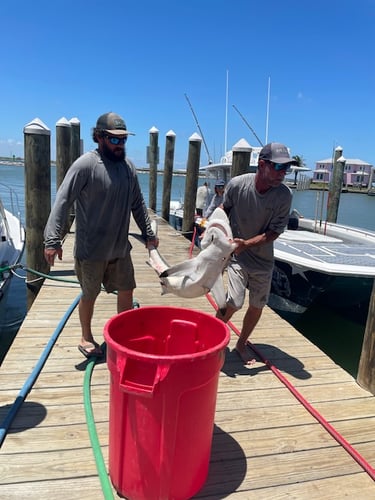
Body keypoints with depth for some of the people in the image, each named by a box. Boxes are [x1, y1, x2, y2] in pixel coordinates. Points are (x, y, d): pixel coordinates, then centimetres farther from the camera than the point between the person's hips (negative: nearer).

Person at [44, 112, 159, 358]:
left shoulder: (128, 166, 4)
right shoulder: (86, 164, -15)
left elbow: (137, 204, 12)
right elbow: (63, 202, -18)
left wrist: (149, 233, 14)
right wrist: (53, 240, -24)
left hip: (121, 247, 6)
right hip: (91, 250, -5)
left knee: (126, 291, 14)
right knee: (89, 295, 12)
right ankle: (86, 338, 34)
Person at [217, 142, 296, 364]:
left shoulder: (284, 194, -16)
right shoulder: (237, 184, -18)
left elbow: (275, 232, -14)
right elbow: (224, 211, 1)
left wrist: (247, 243, -26)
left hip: (263, 258, 3)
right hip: (236, 255, -2)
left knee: (257, 306, 11)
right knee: (233, 303, -13)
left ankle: (241, 344, 35)